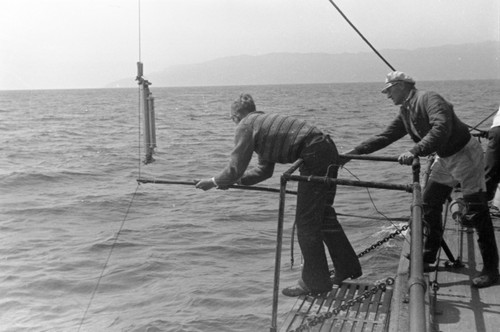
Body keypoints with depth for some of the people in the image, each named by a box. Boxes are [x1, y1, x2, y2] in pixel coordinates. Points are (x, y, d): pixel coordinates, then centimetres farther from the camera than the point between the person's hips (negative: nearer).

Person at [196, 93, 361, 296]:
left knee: (306, 221, 0)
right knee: (322, 214, 20)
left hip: (314, 156, -10)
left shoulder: (245, 126, -2)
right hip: (328, 150, 10)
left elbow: (236, 169, -5)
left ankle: (315, 282, 10)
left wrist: (214, 181, 11)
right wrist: (233, 180, 26)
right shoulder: (263, 122, 25)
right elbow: (265, 170, 28)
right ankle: (348, 268, 32)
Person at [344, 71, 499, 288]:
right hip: (445, 159, 9)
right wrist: (351, 154, 2)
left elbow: (441, 129, -37)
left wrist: (415, 152, -46)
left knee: (476, 213, -5)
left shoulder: (429, 100, -21)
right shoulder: (405, 112, 6)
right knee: (428, 206, 9)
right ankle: (427, 260, 20)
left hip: (465, 155, -9)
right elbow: (384, 137, 7)